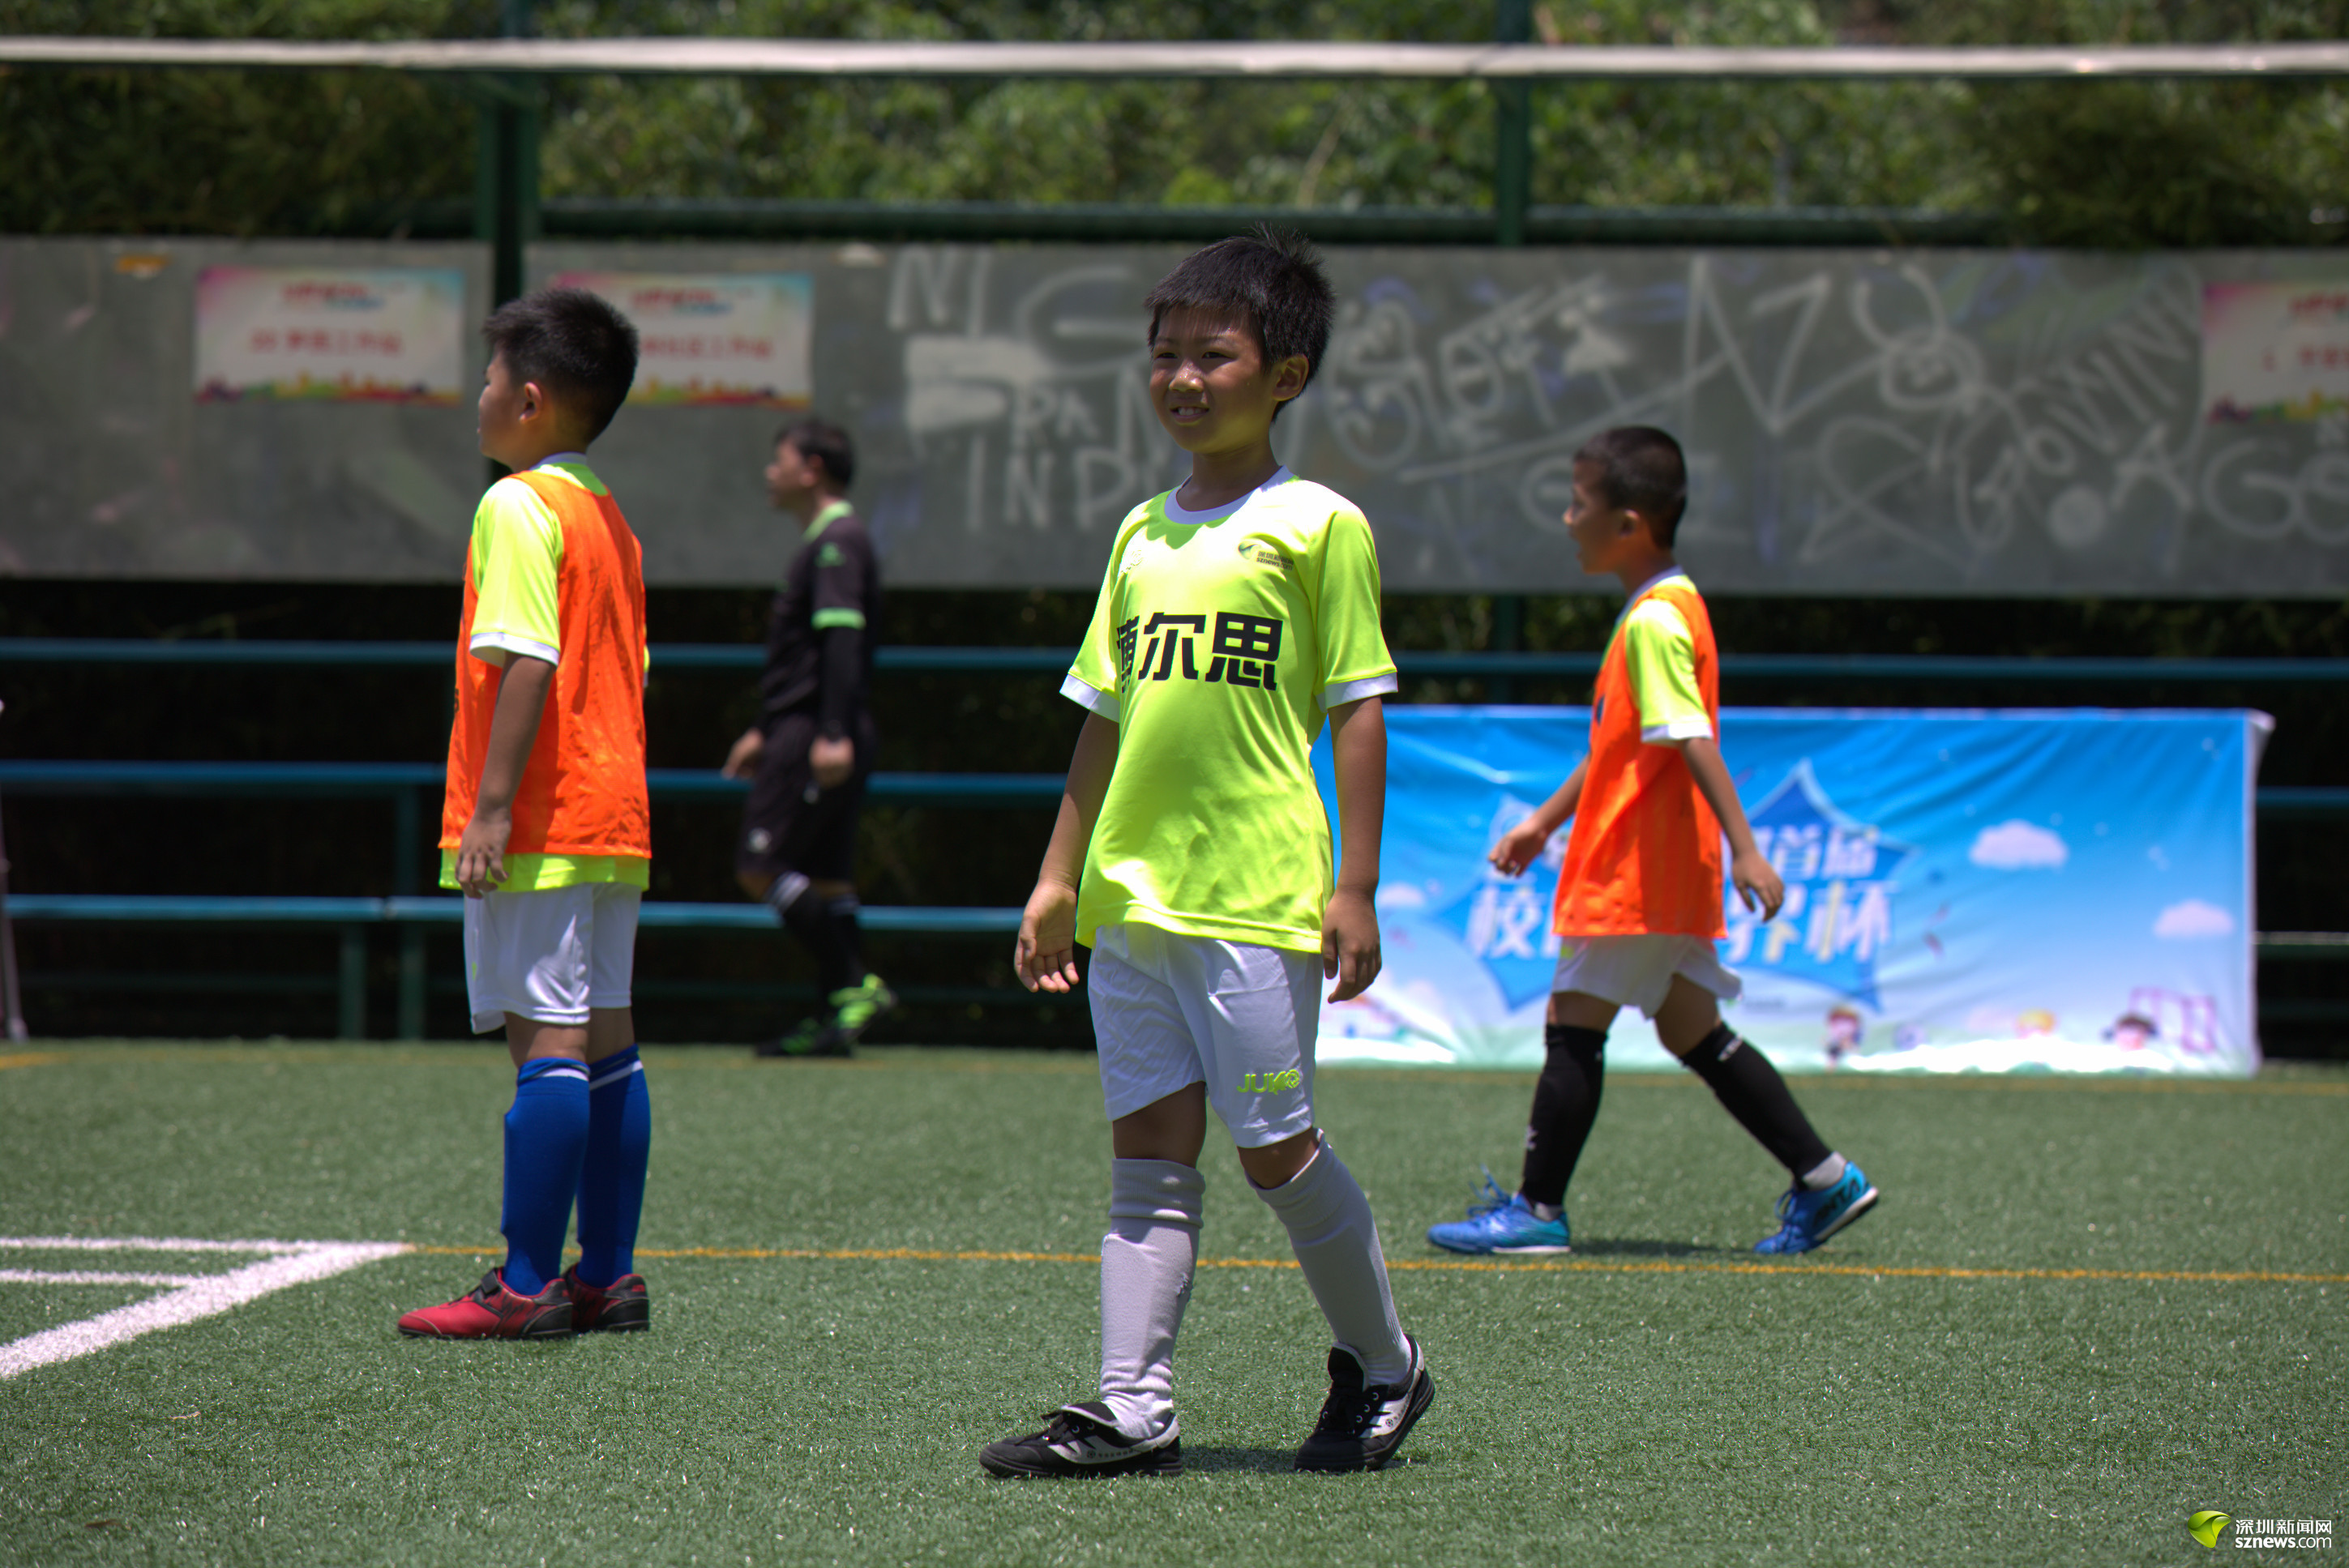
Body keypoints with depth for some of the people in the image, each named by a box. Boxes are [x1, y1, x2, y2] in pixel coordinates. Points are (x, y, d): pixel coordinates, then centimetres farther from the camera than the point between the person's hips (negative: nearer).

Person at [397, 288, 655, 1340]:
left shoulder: (519, 506, -11)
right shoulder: (609, 516, 16)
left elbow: (527, 662, -20)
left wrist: (491, 806, -21)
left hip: (541, 822, -9)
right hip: (614, 818, 9)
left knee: (546, 1038, -10)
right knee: (602, 1038, 10)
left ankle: (527, 1283, -12)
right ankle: (607, 1273, 13)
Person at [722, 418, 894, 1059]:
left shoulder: (838, 542, -11)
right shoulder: (824, 541, 21)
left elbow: (842, 640, -22)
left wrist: (834, 734, -30)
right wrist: (765, 730, 31)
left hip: (815, 739, -10)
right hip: (809, 734, 10)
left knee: (761, 868, -13)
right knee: (824, 881, 8)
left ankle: (856, 986, -16)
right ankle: (841, 1011, 7)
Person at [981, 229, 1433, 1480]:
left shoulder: (1317, 526, -3)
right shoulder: (1142, 535, 15)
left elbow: (1357, 711, -5)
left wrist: (1355, 886, -10)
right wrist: (1061, 878, 16)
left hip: (1256, 898, -6)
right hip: (1128, 897, 6)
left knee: (1276, 1146, -1)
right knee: (1148, 1145, 3)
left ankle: (1380, 1364, 19)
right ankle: (1132, 1408, 1)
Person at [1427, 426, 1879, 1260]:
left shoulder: (1654, 621, -17)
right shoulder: (1663, 607, 15)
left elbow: (1691, 738, -24)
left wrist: (1743, 848, -29)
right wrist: (1546, 819, 28)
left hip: (1637, 871, -10)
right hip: (1665, 874, 10)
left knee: (1573, 1026, -2)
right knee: (1692, 1032, 11)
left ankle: (1538, 1208, 3)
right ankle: (1823, 1179, 10)